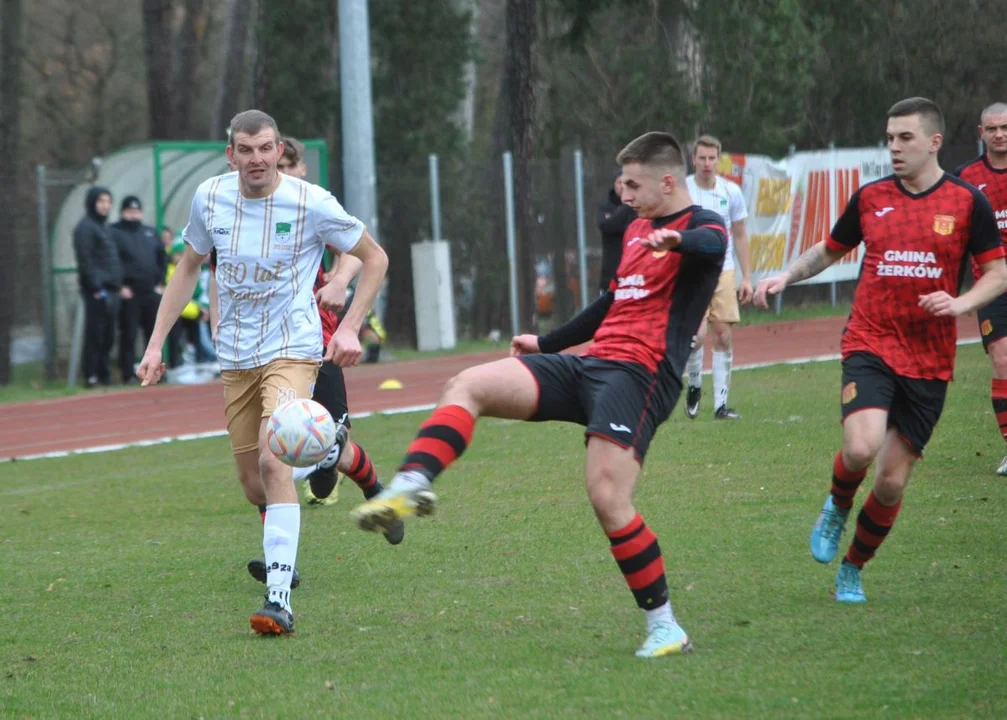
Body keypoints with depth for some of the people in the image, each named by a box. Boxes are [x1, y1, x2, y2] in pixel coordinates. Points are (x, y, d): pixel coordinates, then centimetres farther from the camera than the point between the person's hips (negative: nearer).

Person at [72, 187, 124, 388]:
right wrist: (96, 288, -18)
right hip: (97, 291, -9)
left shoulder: (103, 227, 22)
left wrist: (117, 286, 16)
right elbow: (85, 261, -13)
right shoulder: (85, 227, -6)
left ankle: (103, 374, 14)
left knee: (107, 337, 9)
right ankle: (91, 376, -7)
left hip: (110, 290, 9)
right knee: (95, 334, -8)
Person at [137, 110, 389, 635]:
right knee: (253, 486, 9)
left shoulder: (310, 202, -12)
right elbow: (188, 268, 15)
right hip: (235, 357, 5)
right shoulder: (210, 198, -1)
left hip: (292, 351, -5)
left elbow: (374, 258, 0)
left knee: (273, 462, -24)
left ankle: (279, 598, -29)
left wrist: (350, 328, -9)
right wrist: (156, 342, 11)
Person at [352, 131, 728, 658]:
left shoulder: (701, 225, -3)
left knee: (607, 497, -22)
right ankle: (409, 488, -26)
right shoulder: (637, 230, 23)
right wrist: (546, 343, 42)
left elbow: (711, 246, -29)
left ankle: (664, 627, -10)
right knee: (469, 385, -7)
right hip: (590, 363, 9)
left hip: (640, 373, -9)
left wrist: (677, 241, -52)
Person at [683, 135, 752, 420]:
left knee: (723, 336, -1)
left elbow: (740, 236, 11)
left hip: (723, 271, 3)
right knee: (697, 334, -17)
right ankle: (694, 386, 10)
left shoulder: (731, 191, 3)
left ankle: (721, 404, 6)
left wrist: (746, 277, 8)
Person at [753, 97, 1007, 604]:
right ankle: (837, 507, 9)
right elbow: (830, 249, 21)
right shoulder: (870, 198, 5)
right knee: (860, 447, -26)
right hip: (870, 346, 0)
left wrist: (960, 302, -16)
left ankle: (852, 568, 25)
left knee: (893, 481, 2)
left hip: (929, 361, 0)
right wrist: (786, 276, 5)